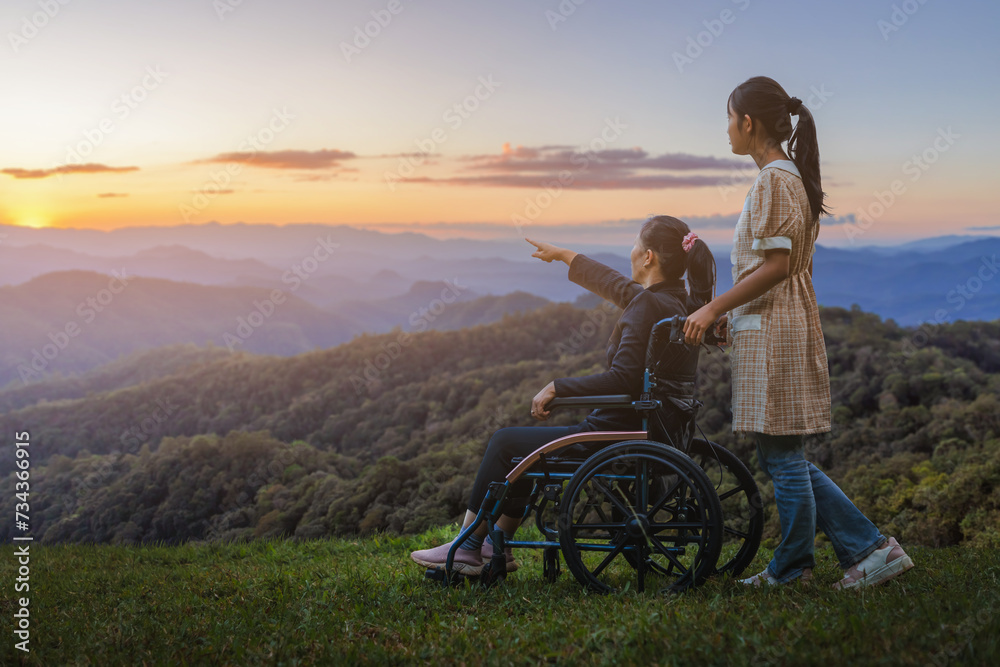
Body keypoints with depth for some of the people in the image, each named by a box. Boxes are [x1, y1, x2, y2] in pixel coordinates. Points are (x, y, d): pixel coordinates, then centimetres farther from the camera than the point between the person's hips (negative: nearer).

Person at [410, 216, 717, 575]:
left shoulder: (649, 305, -21)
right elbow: (611, 283, 24)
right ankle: (495, 549, 24)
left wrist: (556, 387, -18)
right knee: (521, 441, 23)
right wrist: (562, 254, 35)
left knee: (504, 442, 6)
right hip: (640, 434, 10)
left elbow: (622, 378, -29)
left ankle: (466, 549, 17)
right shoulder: (677, 300, 7)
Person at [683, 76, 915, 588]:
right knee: (780, 458, 12)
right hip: (781, 328, 10)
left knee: (781, 456, 1)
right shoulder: (792, 177, 18)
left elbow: (776, 265, -19)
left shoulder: (774, 181, -12)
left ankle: (791, 570, 13)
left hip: (772, 334, -10)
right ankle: (870, 547, 14)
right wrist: (729, 314, 20)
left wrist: (714, 308, -15)